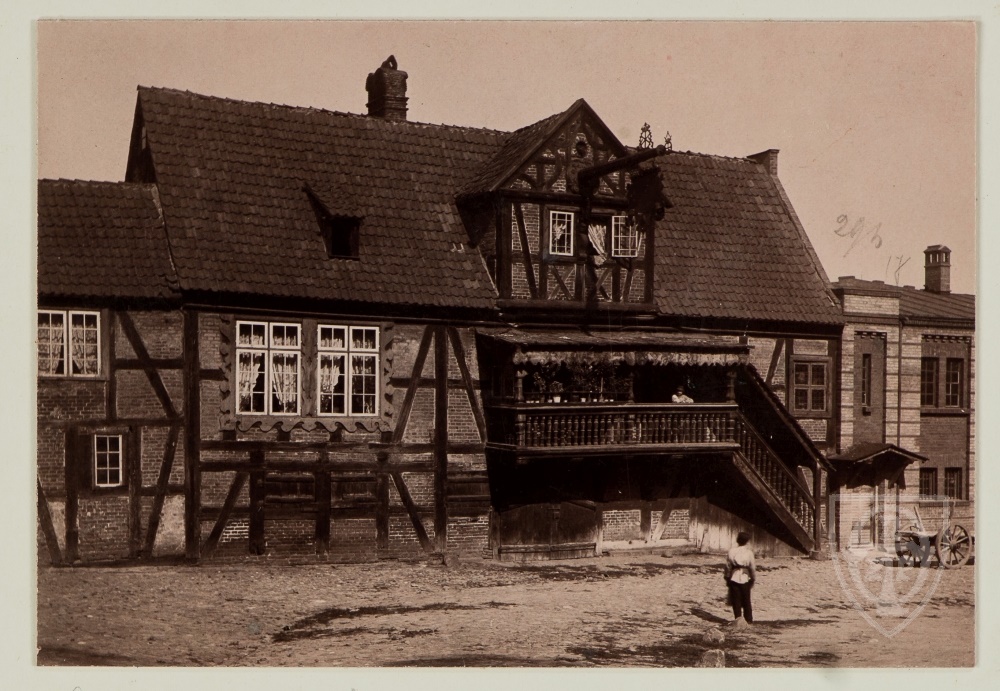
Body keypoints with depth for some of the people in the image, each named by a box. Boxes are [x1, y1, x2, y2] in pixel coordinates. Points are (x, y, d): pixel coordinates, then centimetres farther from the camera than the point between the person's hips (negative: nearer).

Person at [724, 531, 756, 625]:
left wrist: (727, 579, 10)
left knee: (736, 600, 6)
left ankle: (737, 616, -9)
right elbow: (752, 567, -3)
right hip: (745, 578, 0)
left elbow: (728, 566, 0)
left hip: (734, 578, 0)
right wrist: (753, 579, 9)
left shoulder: (731, 551, -4)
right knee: (746, 601, 11)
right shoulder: (749, 552, -8)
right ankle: (749, 620, 16)